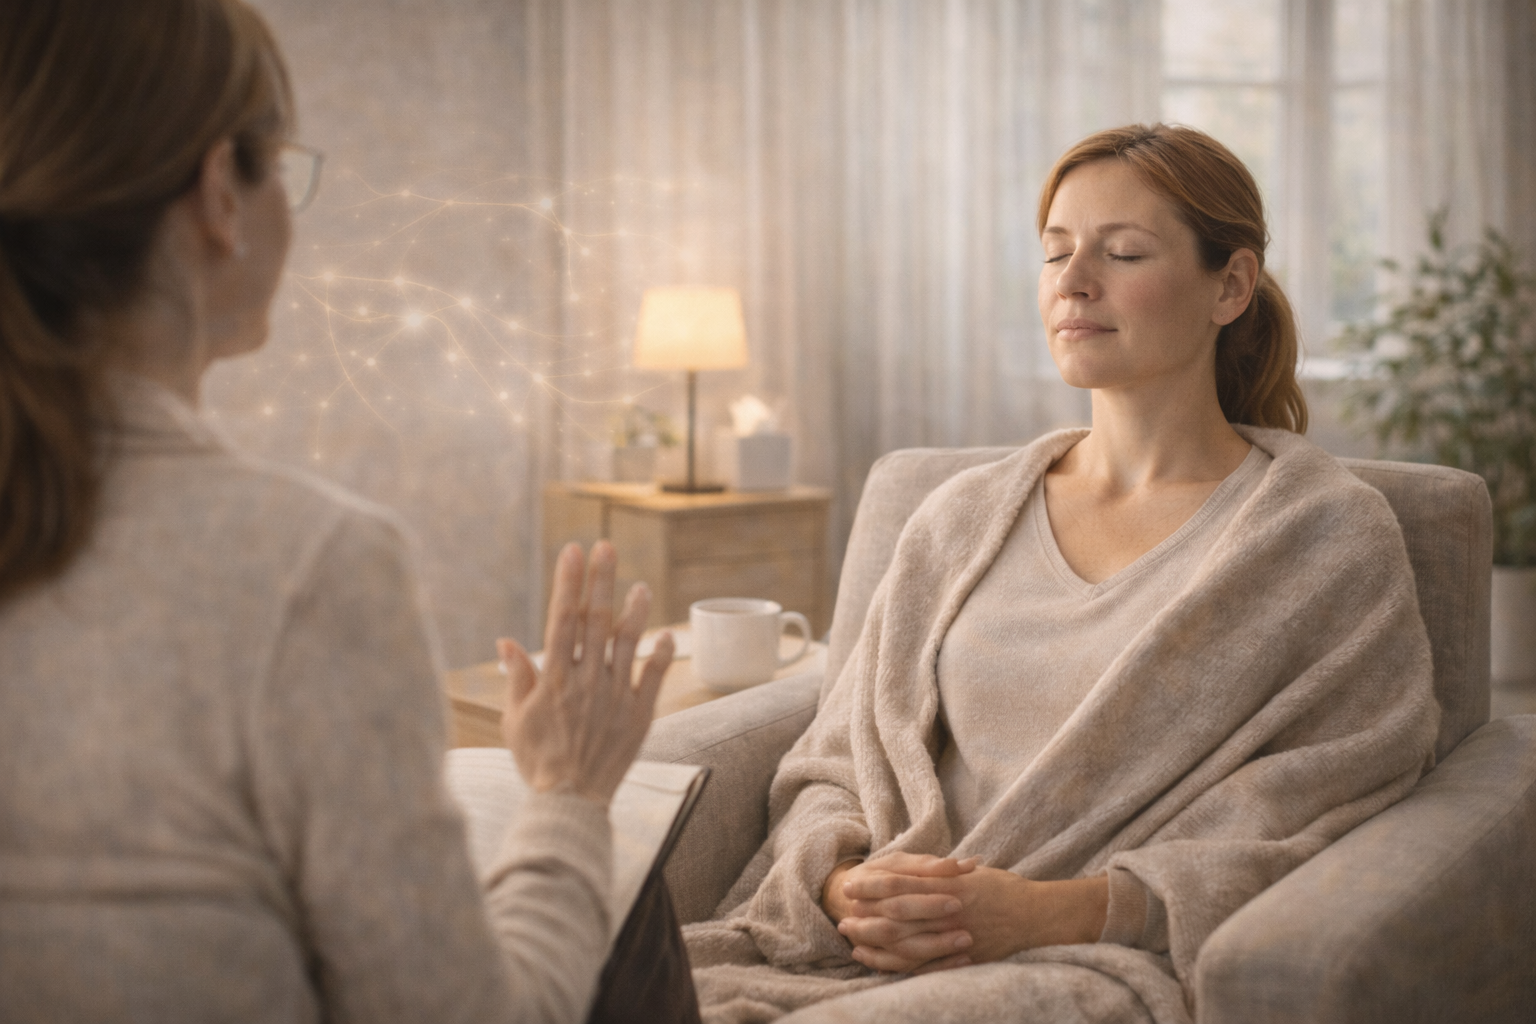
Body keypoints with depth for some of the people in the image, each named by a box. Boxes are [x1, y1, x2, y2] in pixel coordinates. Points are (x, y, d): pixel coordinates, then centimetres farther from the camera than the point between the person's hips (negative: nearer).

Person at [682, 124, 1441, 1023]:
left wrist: (1053, 911, -17)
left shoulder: (1331, 537, 3)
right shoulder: (961, 519, 17)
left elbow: (1293, 842, -4)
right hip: (865, 948, 4)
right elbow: (836, 765, 15)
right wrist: (845, 884, -9)